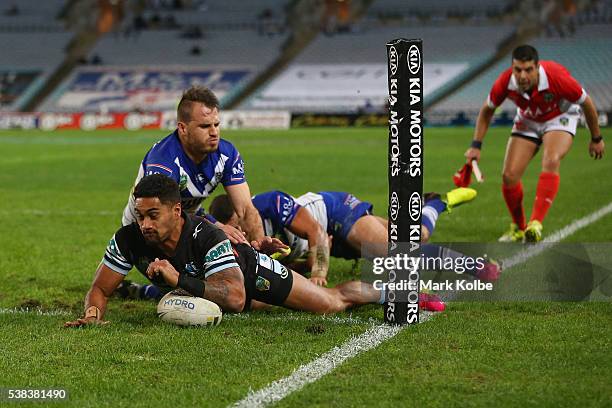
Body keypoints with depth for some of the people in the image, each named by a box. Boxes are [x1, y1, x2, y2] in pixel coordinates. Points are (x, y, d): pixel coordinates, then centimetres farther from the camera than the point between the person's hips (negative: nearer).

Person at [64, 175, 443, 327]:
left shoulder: (206, 236, -44)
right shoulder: (129, 240, -32)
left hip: (249, 269, -6)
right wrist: (94, 314, -43)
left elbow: (234, 297, -50)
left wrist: (180, 280, -56)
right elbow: (100, 289, -20)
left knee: (332, 303, 7)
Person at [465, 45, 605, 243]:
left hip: (560, 117, -3)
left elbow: (586, 103, -17)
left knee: (551, 162, -32)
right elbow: (487, 109, -5)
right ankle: (518, 228, 15)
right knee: (509, 176, -9)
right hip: (527, 121, 3)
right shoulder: (505, 82, -28)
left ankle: (535, 224, -34)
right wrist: (476, 145, -9)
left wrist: (596, 139, -6)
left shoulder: (556, 78, -36)